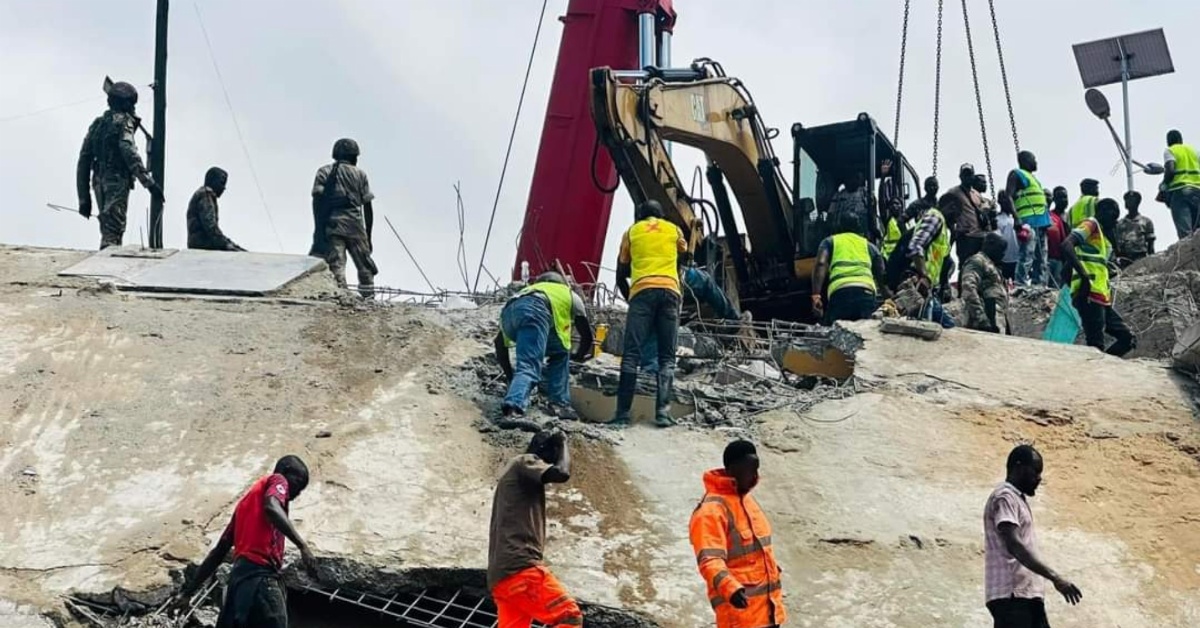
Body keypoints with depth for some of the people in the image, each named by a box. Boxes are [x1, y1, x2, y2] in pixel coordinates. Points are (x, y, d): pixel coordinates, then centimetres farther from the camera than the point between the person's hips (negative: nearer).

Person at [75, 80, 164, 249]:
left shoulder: (96, 124, 20)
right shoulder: (123, 121, -2)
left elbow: (84, 161, 17)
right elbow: (129, 152, -19)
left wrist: (84, 199, 19)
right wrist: (149, 182, -24)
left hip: (99, 182, 7)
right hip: (117, 181, -7)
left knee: (107, 229, 14)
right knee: (113, 231, -12)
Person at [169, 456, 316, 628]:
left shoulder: (247, 500, 29)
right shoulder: (277, 481, 6)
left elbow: (219, 551, 27)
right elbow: (272, 508, -19)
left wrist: (188, 591, 26)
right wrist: (302, 545, -26)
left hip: (239, 578, 9)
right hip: (259, 576, -9)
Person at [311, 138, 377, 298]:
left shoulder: (324, 172, 11)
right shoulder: (360, 175, 10)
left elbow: (317, 200, -2)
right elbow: (368, 208, 7)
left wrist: (319, 228, -4)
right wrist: (368, 236, 12)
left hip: (331, 225, 0)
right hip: (354, 225, 0)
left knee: (336, 266, -3)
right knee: (365, 266, 9)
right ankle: (369, 299, 7)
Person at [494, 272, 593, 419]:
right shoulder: (570, 295, 37)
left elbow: (499, 341, 35)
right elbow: (587, 336, 32)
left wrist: (510, 375, 38)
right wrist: (579, 356, 52)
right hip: (534, 310, -5)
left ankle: (559, 403, 11)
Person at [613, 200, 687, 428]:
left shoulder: (632, 232, 20)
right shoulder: (674, 230, 23)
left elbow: (621, 276, 21)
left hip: (642, 291, -1)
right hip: (670, 291, 1)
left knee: (631, 355, -5)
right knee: (667, 357, 1)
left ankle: (623, 413, -14)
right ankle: (663, 411, -14)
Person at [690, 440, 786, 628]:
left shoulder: (746, 499, 12)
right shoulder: (711, 510, -17)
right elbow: (709, 560, -28)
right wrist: (731, 589, -42)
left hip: (767, 606, 10)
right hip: (740, 608, -9)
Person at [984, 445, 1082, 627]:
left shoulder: (1018, 498, 22)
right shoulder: (1004, 497, -9)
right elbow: (1014, 546, -22)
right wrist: (1054, 577, -28)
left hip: (1027, 595, 10)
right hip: (1011, 596, -10)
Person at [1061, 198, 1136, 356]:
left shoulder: (1103, 237, 26)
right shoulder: (1091, 224, -1)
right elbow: (1067, 245, -19)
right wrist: (1084, 276, -25)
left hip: (1102, 299, 10)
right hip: (1089, 296, -9)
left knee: (1128, 339, 8)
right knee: (1096, 347, -12)